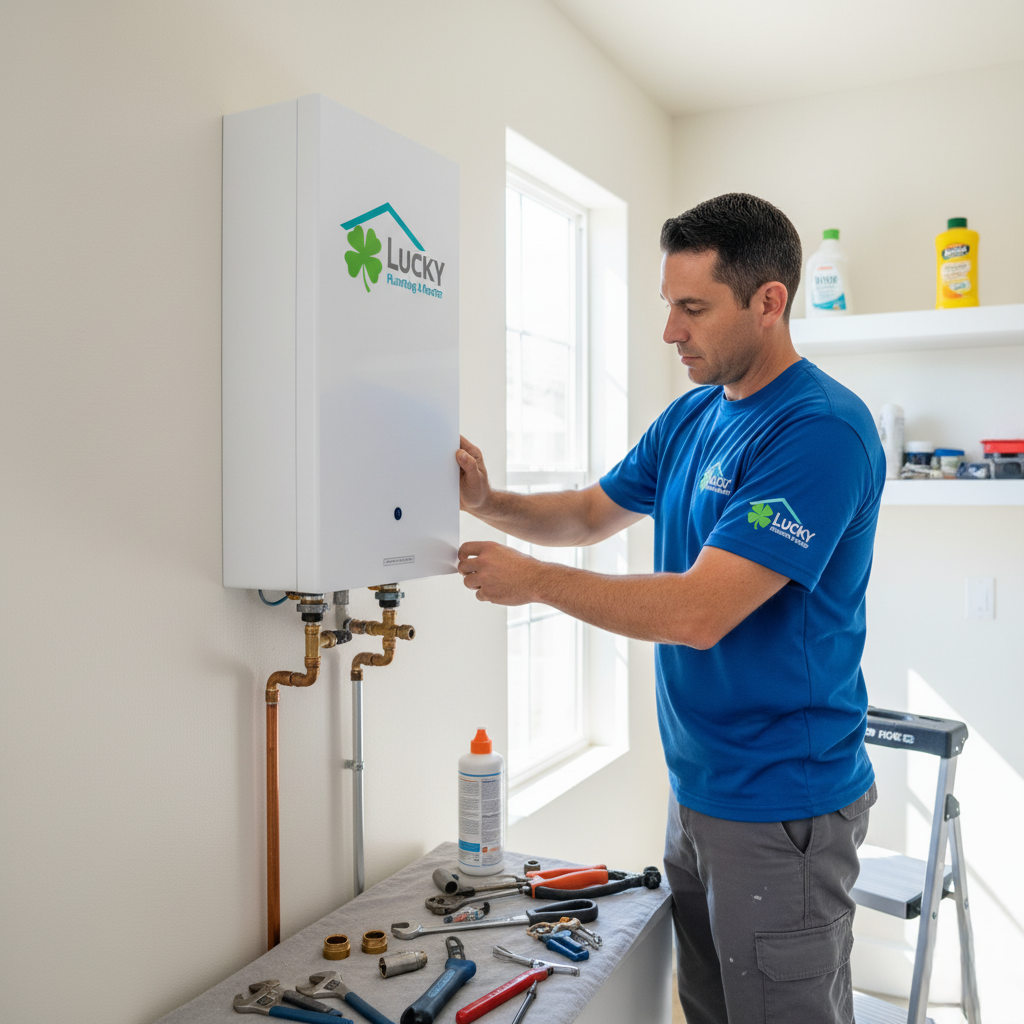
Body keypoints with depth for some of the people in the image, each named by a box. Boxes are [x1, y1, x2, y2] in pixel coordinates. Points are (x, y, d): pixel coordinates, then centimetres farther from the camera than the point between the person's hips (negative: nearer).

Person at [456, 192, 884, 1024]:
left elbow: (698, 613, -28)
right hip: (698, 790, 8)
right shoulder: (692, 416, 6)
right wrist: (489, 503, -3)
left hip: (782, 807, -8)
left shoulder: (821, 431, -22)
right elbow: (593, 515, 15)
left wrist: (533, 580, -18)